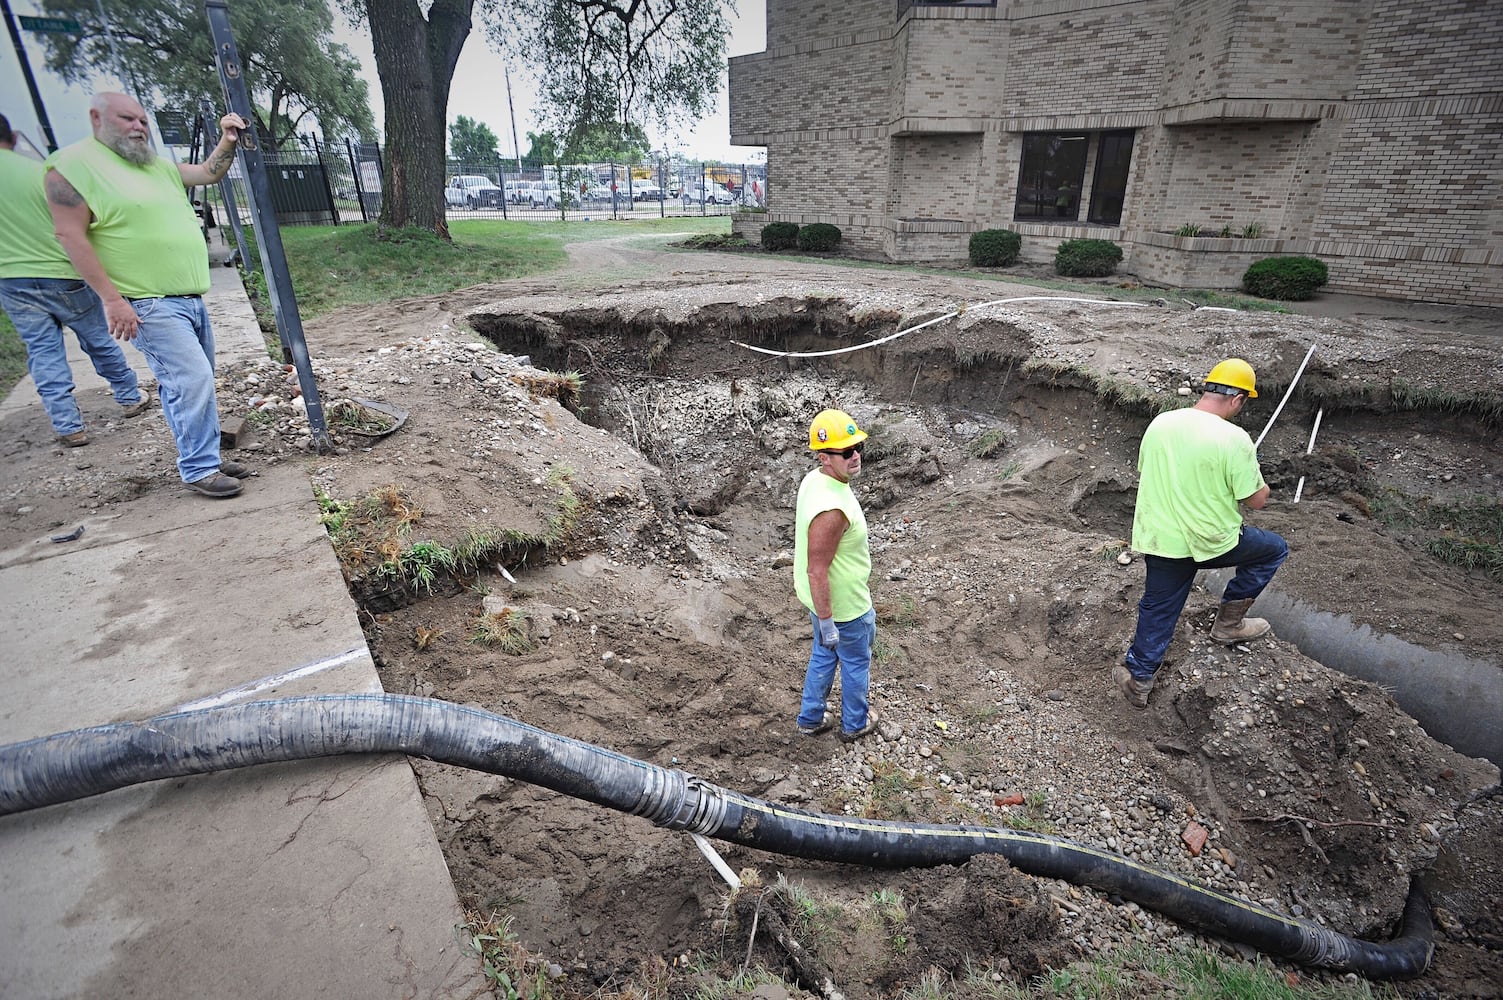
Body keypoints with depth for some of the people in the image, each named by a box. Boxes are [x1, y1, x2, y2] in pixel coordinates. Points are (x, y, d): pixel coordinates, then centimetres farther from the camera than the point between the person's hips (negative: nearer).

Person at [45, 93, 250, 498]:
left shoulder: (158, 165, 15)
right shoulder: (74, 164, -7)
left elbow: (208, 173, 27)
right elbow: (71, 235, -12)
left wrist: (227, 142, 7)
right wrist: (112, 298, -19)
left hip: (191, 298, 8)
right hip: (148, 305, -8)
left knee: (190, 383, 12)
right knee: (191, 378, -15)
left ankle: (201, 458, 21)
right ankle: (199, 469, -6)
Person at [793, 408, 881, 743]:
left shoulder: (813, 479, -7)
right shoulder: (830, 509, -37)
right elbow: (816, 572, -31)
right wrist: (827, 623, -21)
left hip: (820, 599, 8)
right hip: (844, 606, -8)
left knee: (823, 656, 27)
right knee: (856, 664, 19)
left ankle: (811, 718, 46)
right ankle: (855, 724, 43)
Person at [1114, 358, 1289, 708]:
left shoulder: (1160, 422, -1)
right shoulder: (1233, 439, -17)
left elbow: (1143, 474, 12)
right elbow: (1257, 500, -10)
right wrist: (1254, 472, 9)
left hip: (1157, 538, 5)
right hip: (1212, 542, -5)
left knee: (1156, 612, 18)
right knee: (1275, 549, 23)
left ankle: (1137, 678, 24)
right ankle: (1228, 622, 25)